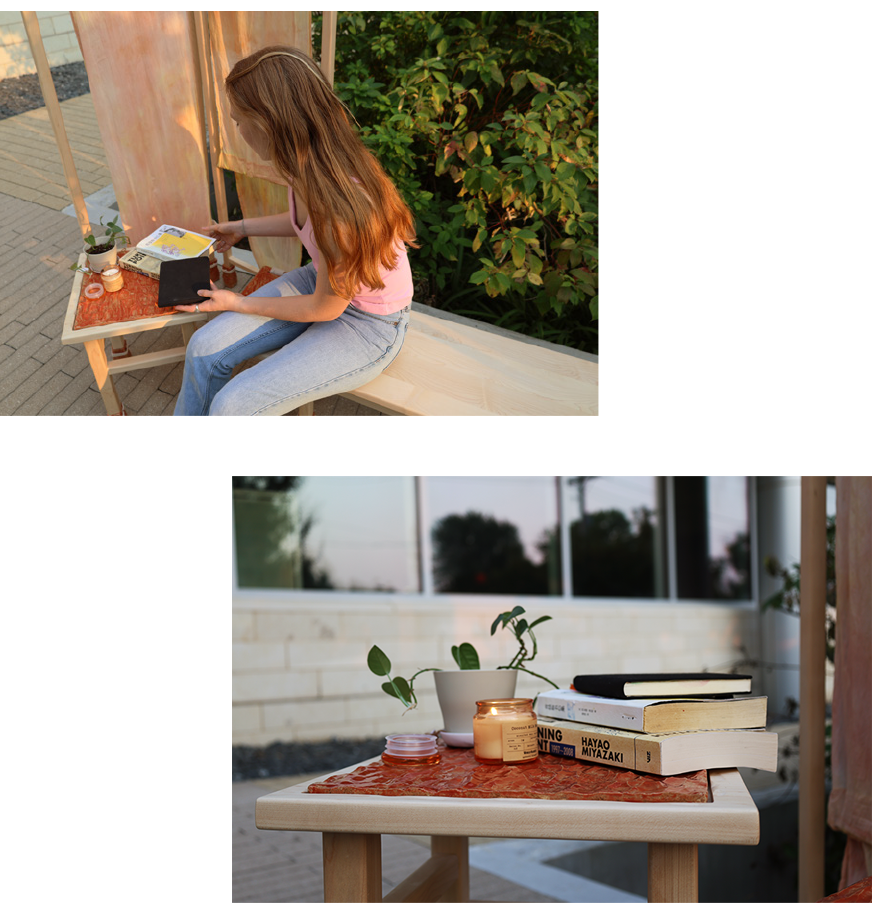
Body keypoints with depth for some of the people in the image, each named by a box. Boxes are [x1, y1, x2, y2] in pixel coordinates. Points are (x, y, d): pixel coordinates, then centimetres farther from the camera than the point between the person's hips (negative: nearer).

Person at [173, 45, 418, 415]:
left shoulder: (343, 208, -38)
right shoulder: (309, 167, -13)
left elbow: (325, 309, -20)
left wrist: (239, 304, -8)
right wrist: (242, 228, 22)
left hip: (369, 325, -7)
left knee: (232, 406, -15)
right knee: (204, 350, -4)